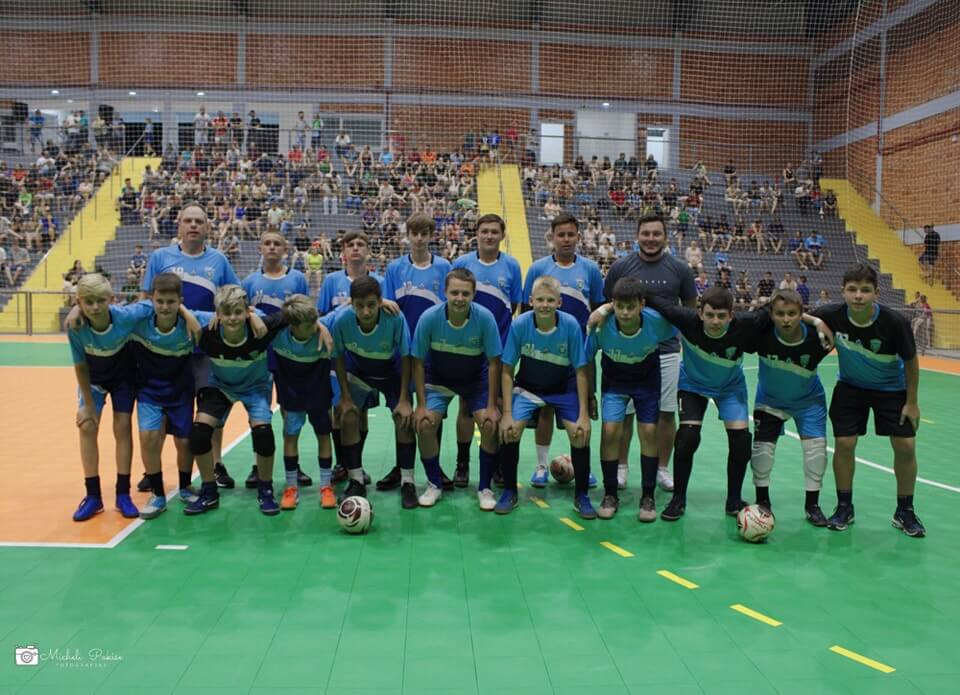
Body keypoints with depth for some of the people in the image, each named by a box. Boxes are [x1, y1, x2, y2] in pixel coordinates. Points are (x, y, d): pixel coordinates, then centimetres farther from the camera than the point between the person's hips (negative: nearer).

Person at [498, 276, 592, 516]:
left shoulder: (571, 325, -23)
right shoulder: (519, 324, -23)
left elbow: (581, 372, -15)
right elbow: (507, 370, -14)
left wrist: (584, 414, -16)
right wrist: (507, 413, -18)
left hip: (564, 387, 0)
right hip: (527, 386, 0)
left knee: (580, 433, -18)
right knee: (508, 430, -19)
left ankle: (581, 496, 5)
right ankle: (509, 492, 4)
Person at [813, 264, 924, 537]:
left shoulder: (895, 323, -28)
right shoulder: (832, 315, -26)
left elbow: (911, 362, -13)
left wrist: (912, 402, -8)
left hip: (891, 389, -1)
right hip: (850, 386, 1)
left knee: (905, 447, -2)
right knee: (844, 444, -5)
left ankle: (905, 512, 17)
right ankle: (844, 507, 14)